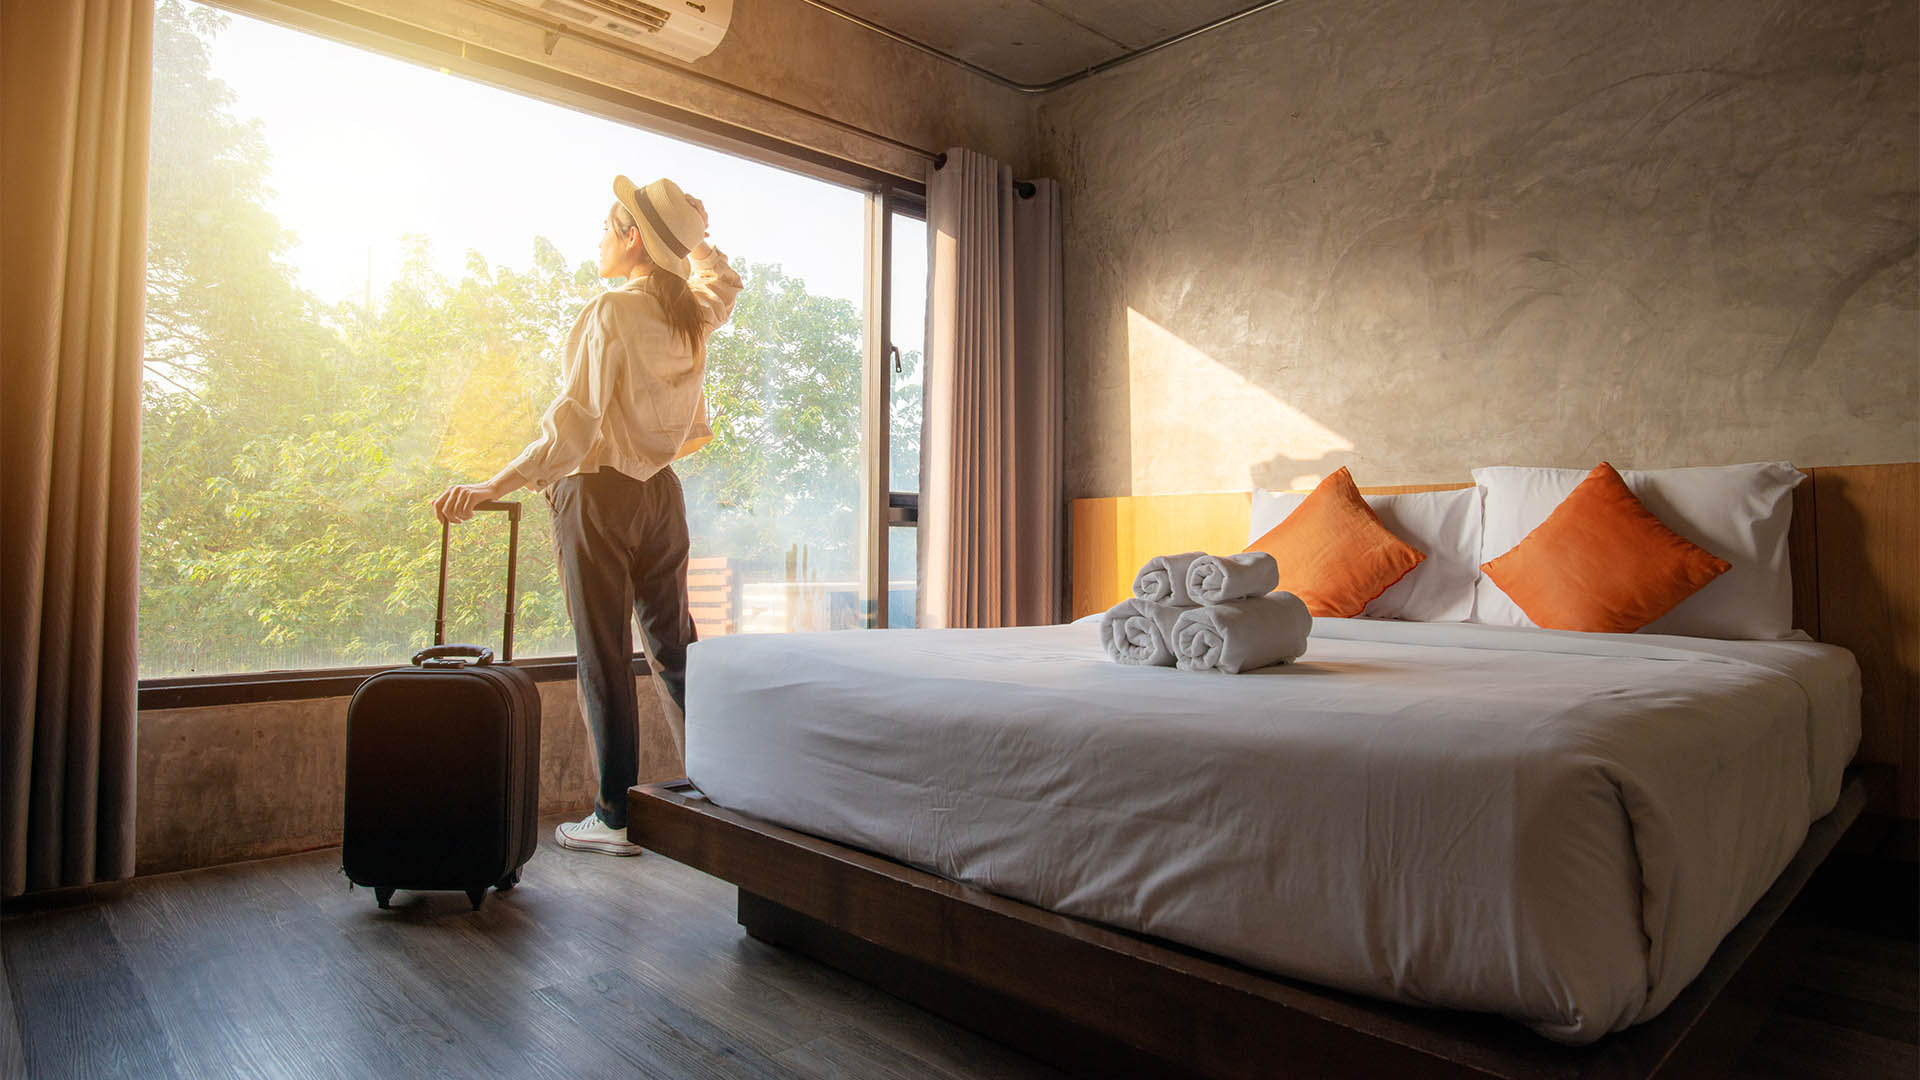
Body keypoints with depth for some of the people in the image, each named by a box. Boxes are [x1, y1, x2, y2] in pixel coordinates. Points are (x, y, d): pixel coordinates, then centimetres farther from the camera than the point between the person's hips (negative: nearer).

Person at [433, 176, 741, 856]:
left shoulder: (611, 312, -14)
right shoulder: (692, 316, 5)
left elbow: (575, 422, -21)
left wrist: (494, 487, -23)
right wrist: (693, 234, 27)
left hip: (597, 493, -7)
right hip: (662, 493, 7)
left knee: (605, 657, 1)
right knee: (674, 647, 12)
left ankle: (615, 818, 10)